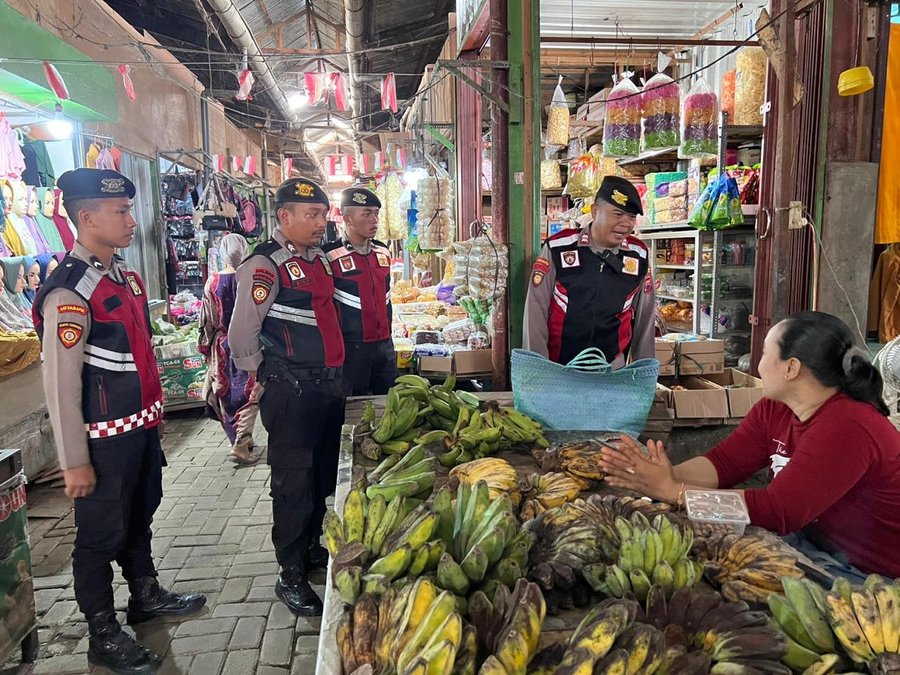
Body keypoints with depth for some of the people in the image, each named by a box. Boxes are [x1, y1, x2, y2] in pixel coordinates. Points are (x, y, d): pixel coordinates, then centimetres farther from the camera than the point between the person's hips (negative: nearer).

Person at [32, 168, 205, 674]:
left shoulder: (125, 273, 5)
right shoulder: (69, 291, -21)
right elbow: (60, 384, -21)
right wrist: (75, 462, -17)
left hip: (143, 425, 8)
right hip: (106, 439, -8)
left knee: (141, 516, 24)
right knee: (102, 534, 9)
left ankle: (146, 595, 45)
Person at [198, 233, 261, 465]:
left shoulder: (212, 282, -4)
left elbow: (207, 320, 1)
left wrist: (207, 347, 14)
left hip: (222, 347, 3)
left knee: (226, 394, 17)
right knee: (249, 395, 3)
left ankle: (240, 438, 28)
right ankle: (240, 445, -6)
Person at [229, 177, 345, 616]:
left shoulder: (319, 259, 12)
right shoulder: (265, 266, -15)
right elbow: (241, 338, -15)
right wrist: (269, 376, -4)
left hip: (329, 385, 9)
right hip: (292, 393, -8)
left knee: (323, 475, 20)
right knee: (293, 482, 2)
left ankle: (312, 548, 39)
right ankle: (291, 577, 17)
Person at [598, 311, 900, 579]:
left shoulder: (847, 428, -29)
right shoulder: (773, 408, -2)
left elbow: (777, 511, -33)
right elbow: (724, 462, -10)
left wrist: (670, 490, -32)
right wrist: (666, 476, -29)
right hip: (813, 542, 7)